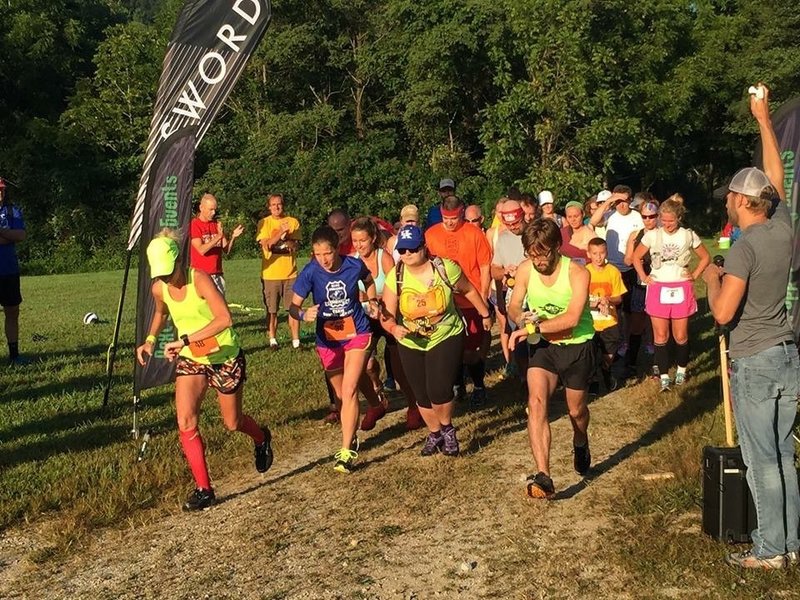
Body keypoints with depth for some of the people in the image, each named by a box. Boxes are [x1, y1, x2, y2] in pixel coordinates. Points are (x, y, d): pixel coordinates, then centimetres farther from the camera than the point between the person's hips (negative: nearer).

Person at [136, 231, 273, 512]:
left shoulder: (199, 279, -25)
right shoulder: (159, 289, -7)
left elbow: (224, 318, -38)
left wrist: (185, 340, -40)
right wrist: (150, 340, 2)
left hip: (225, 357, -4)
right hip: (190, 360, 5)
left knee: (232, 423, 11)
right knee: (185, 422, -12)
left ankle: (262, 439, 47)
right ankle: (203, 489, -1)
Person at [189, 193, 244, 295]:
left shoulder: (217, 224, 12)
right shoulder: (194, 224, -4)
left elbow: (227, 250, 8)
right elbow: (201, 250, -15)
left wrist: (233, 237, -10)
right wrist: (218, 237, -21)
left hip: (217, 274, 5)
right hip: (201, 274, -5)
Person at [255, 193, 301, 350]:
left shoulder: (293, 222, 4)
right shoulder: (264, 223, 0)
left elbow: (295, 245, -1)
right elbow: (266, 245, -12)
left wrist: (284, 237, -18)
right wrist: (281, 232, -20)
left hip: (290, 272, 1)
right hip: (270, 274, -1)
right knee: (272, 310, 6)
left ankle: (296, 341, 6)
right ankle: (272, 340, 17)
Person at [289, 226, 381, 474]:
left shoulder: (354, 265, -14)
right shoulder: (310, 272, -17)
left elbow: (369, 281, 9)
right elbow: (293, 305, -17)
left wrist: (372, 301, -8)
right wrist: (303, 314, -39)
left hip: (357, 333, -1)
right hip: (328, 339, 2)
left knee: (349, 391, -14)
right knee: (341, 395, 15)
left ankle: (346, 451, -9)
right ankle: (351, 436, 39)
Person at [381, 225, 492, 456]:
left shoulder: (445, 268, -18)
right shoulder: (395, 277, -14)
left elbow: (469, 290, 0)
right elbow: (387, 315, -12)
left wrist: (484, 314, 11)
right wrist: (394, 328, -34)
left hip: (446, 339, -3)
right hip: (411, 344, 3)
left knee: (439, 391, -18)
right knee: (422, 395, 13)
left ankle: (447, 429, 14)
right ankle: (434, 433, 42)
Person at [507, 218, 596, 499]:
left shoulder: (577, 273, -22)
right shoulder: (525, 269, -10)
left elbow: (572, 319, -32)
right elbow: (513, 306, 1)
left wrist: (532, 327, -35)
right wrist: (520, 318, -22)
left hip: (577, 347, -2)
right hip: (543, 346, 2)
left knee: (576, 410, 15)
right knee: (536, 402, -21)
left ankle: (580, 444, 53)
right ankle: (543, 477, -25)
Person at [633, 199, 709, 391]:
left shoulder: (688, 235, 0)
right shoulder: (652, 235, 0)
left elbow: (705, 257, 12)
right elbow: (636, 257, 11)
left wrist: (695, 275, 2)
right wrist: (643, 277, 3)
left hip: (681, 290, 0)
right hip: (658, 289, 0)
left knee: (680, 335, 5)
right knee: (660, 335, 1)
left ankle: (681, 369, 26)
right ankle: (664, 376, 8)